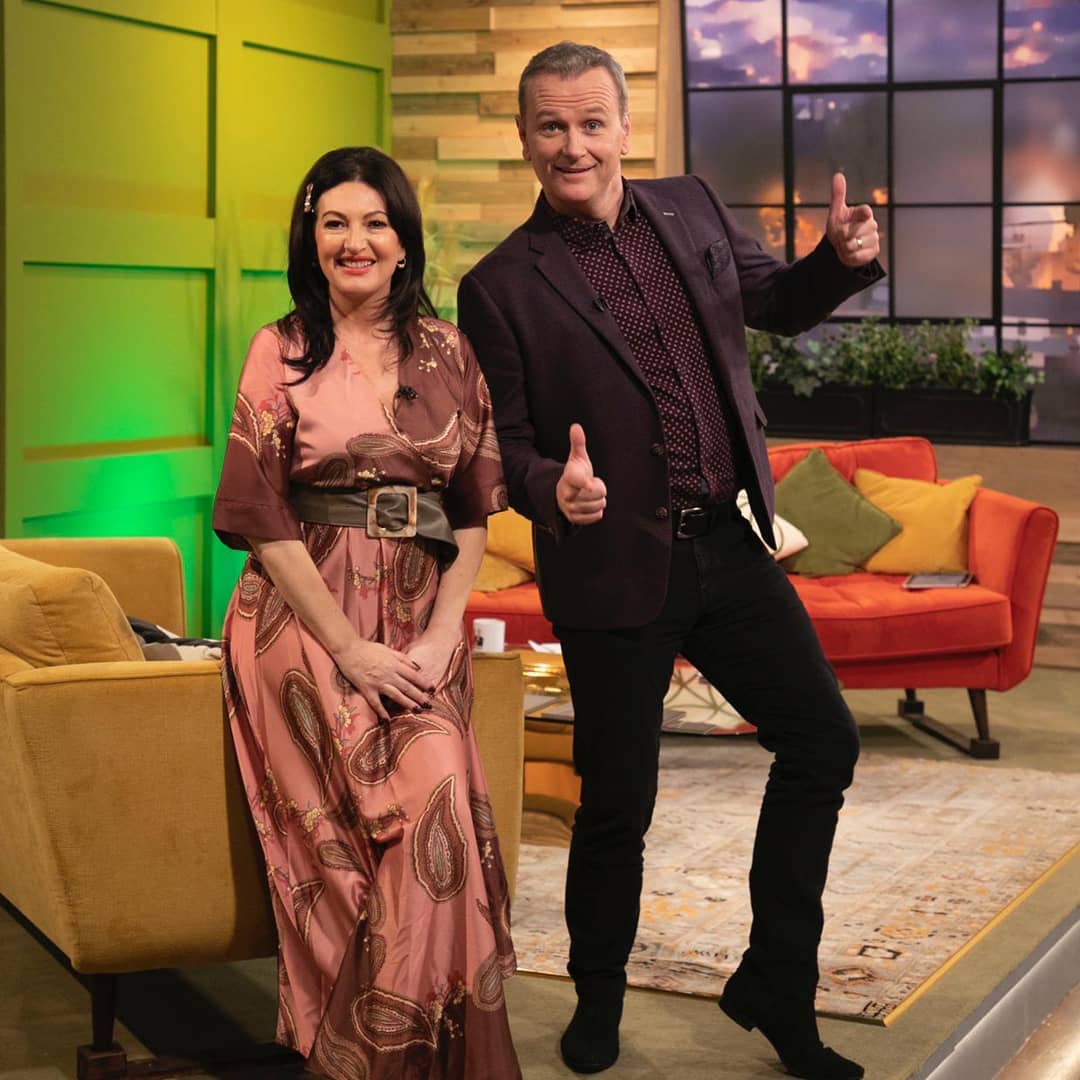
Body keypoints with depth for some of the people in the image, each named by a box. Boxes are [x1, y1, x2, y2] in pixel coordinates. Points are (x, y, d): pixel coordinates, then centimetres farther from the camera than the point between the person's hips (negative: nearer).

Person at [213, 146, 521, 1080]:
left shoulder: (449, 353, 11)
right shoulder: (282, 352, 3)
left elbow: (474, 511, 10)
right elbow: (262, 517, -3)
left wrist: (441, 635, -4)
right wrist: (350, 650, -10)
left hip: (421, 625, 3)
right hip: (308, 618, -3)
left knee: (441, 810, -20)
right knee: (427, 808, -20)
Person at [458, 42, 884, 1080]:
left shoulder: (692, 208, 5)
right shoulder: (501, 286, -8)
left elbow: (776, 303, 18)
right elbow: (504, 442, -5)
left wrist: (841, 258, -3)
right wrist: (552, 487, -27)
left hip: (729, 546, 5)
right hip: (615, 572, -5)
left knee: (823, 742, 7)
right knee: (617, 801, 4)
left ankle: (775, 986, 24)